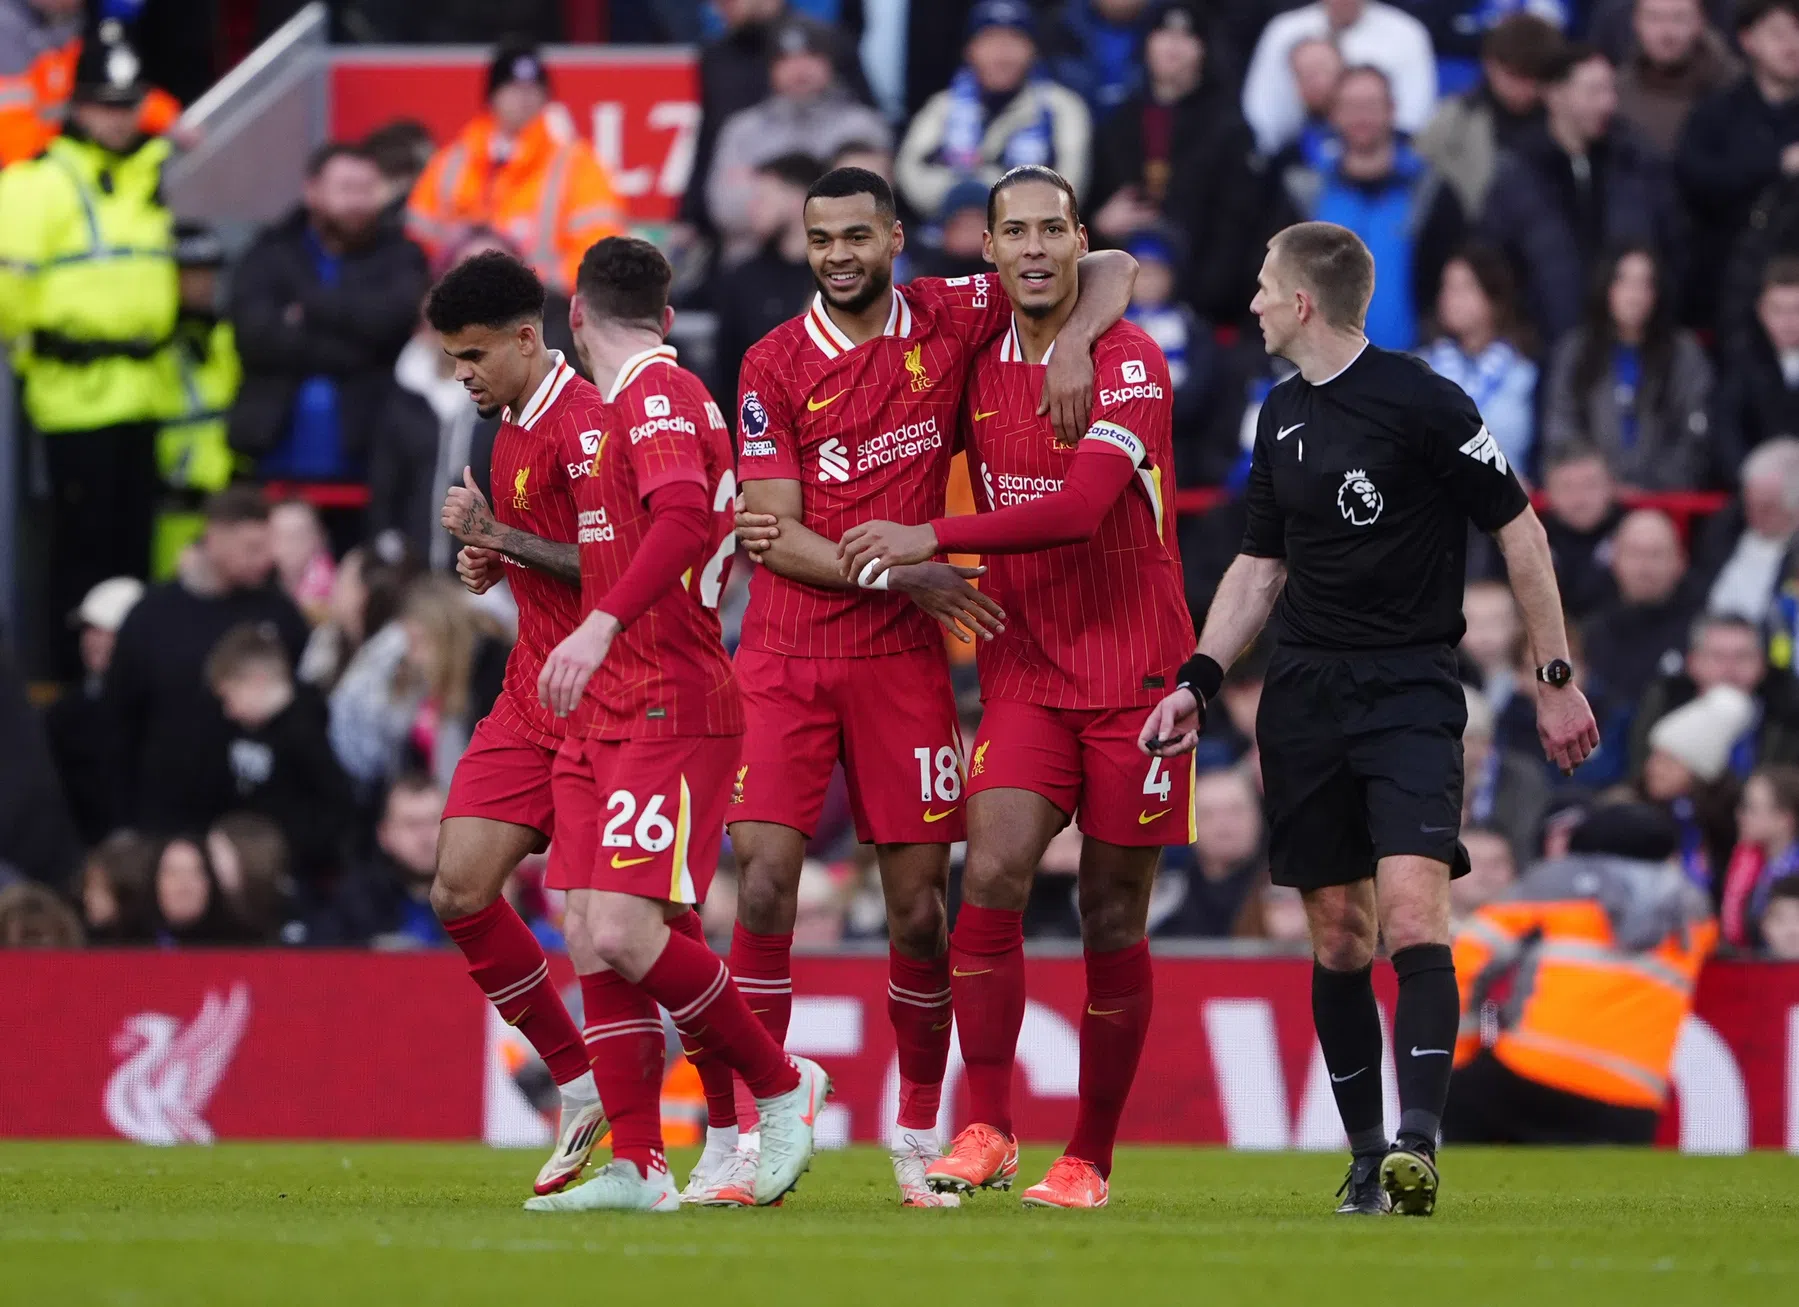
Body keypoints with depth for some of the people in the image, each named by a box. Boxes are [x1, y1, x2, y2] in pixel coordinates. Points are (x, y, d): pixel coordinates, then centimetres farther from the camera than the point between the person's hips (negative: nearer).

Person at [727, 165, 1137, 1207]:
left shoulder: (949, 320, 2)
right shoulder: (775, 366, -1)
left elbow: (1109, 271, 8)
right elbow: (775, 534, -6)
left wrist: (1074, 343, -12)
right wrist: (907, 573, -16)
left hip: (904, 657, 1)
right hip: (786, 660, -1)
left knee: (919, 906, 2)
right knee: (764, 881, -10)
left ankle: (919, 1140, 16)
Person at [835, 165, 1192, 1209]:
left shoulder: (1131, 365, -11)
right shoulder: (980, 366, 6)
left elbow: (1081, 508, -22)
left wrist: (934, 537, -22)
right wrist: (954, 581, 6)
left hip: (1135, 672, -3)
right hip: (1025, 671, 3)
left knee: (1114, 918, 2)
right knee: (994, 874, -16)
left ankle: (1091, 1159, 11)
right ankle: (987, 1131, -11)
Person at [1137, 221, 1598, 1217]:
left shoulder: (1422, 403, -9)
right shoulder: (1282, 417, 12)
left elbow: (1518, 532, -4)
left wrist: (1555, 678, -3)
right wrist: (1197, 682, 10)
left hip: (1409, 690, -6)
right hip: (1304, 695, 6)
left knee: (1412, 910, -21)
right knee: (1338, 935, 5)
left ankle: (1417, 1142, -30)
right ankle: (1366, 1155, 12)